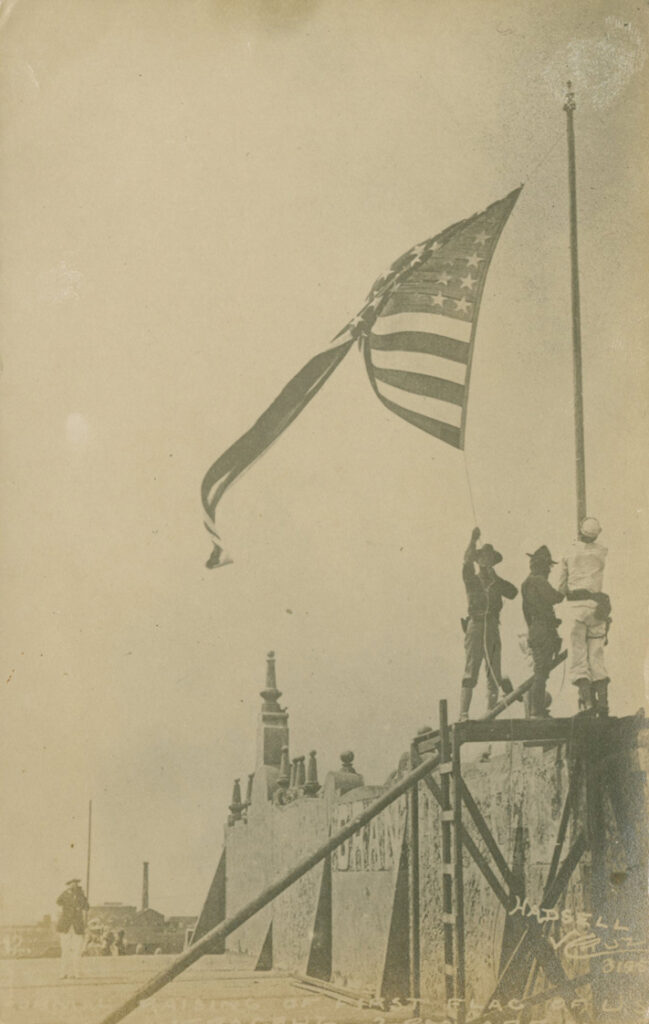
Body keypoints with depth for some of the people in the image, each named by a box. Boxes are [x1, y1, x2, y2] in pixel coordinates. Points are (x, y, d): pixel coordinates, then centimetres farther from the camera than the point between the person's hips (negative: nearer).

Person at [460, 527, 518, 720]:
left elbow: (513, 592, 0)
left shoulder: (497, 582, 17)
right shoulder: (471, 579, 7)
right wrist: (473, 541, -25)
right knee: (471, 671, -12)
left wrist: (494, 577, -1)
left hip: (493, 628, 5)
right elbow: (467, 562, -13)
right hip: (475, 626, -5)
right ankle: (463, 714, -14)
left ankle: (491, 712, 11)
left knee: (494, 673, 4)